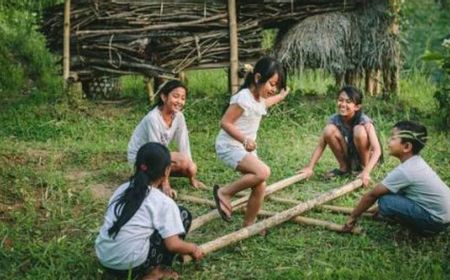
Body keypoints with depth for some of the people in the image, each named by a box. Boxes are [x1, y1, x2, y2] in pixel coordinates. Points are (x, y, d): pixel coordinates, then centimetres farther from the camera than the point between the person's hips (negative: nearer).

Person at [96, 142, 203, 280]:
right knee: (183, 214, 6)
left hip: (104, 260, 7)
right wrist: (193, 249, 12)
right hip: (131, 265, -7)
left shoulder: (122, 189, 12)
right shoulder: (164, 202, -6)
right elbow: (173, 244, -10)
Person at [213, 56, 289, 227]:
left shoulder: (260, 99, 8)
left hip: (246, 148, 9)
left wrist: (281, 95, 29)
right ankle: (224, 193, -11)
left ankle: (248, 225, 14)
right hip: (230, 146, -9)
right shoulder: (243, 98, -20)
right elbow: (225, 122, -21)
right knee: (263, 172, -27)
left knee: (260, 186, -1)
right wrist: (244, 139, -30)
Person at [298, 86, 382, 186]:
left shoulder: (364, 121, -25)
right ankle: (344, 168, -3)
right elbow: (320, 145, -15)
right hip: (349, 158, 4)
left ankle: (364, 167, -10)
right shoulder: (334, 120, -14)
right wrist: (310, 167, -29)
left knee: (359, 130, -32)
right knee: (329, 130, -22)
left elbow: (377, 150, -34)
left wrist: (366, 172, -48)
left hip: (366, 158, -4)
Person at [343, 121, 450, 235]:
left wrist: (352, 217, -4)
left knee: (385, 201, -19)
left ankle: (425, 228, -2)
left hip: (436, 220, -9)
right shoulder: (415, 161, 3)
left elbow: (372, 195, -14)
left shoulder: (404, 171, -23)